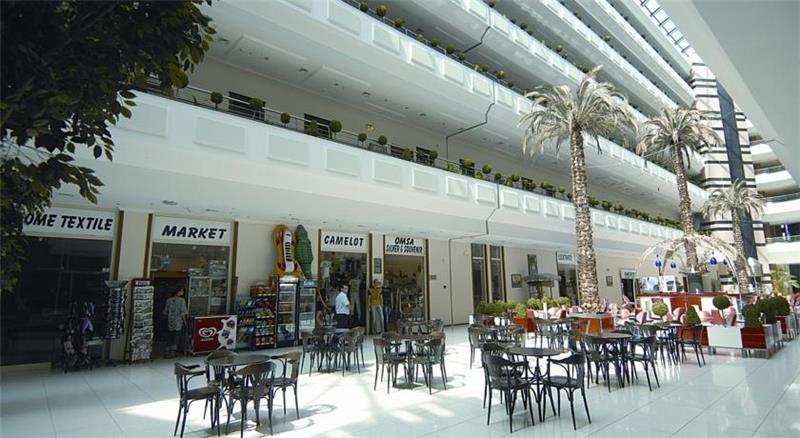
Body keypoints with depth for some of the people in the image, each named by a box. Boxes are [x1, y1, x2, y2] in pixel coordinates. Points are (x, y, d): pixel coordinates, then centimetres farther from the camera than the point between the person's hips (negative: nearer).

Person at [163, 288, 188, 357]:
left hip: (170, 321, 4)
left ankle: (168, 351, 15)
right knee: (177, 336, 5)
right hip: (178, 322, -4)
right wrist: (184, 321, -3)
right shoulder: (182, 300, -12)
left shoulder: (169, 300, 2)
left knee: (170, 336, 14)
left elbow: (165, 311, 6)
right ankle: (173, 352, 4)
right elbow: (183, 312, -12)